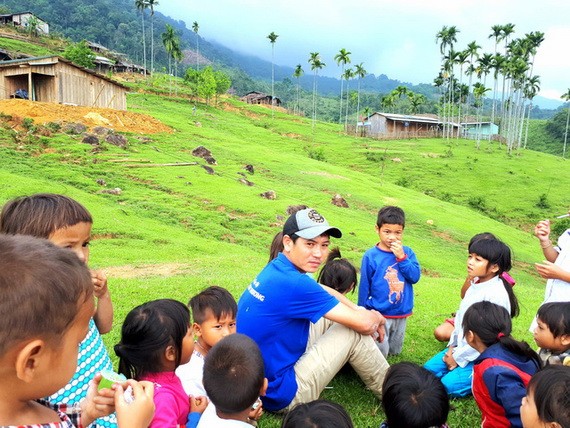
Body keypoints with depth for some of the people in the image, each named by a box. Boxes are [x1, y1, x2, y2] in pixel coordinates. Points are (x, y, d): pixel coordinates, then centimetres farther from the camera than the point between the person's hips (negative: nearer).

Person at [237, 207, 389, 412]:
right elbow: (364, 324, -21)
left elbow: (324, 291, 15)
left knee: (332, 316, 12)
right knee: (354, 332, -4)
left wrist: (362, 312, 2)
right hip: (281, 395, -9)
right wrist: (377, 317, 2)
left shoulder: (278, 268, -1)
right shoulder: (292, 284, -29)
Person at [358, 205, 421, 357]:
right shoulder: (371, 256, -13)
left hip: (401, 314, 4)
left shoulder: (407, 252, -3)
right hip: (379, 314, -4)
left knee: (395, 351, 20)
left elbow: (415, 277, -12)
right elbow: (364, 287, -6)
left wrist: (402, 257, -21)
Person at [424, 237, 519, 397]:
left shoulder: (496, 294, -25)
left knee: (449, 384, -17)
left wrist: (458, 357, -16)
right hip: (462, 347, 8)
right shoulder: (475, 284, 2)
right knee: (429, 369, 3)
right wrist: (452, 345, 3)